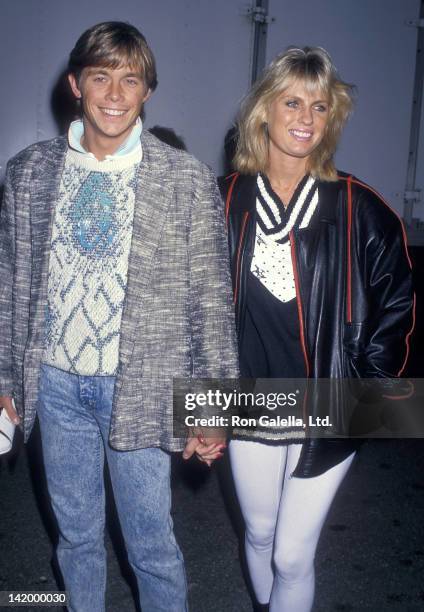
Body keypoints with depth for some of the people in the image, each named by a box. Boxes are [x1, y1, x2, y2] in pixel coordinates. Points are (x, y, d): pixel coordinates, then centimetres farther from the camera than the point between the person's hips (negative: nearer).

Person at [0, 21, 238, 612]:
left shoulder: (188, 179, -9)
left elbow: (212, 296, -7)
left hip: (139, 388, -3)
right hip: (55, 382, 3)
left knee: (152, 544, 12)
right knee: (76, 534, 21)